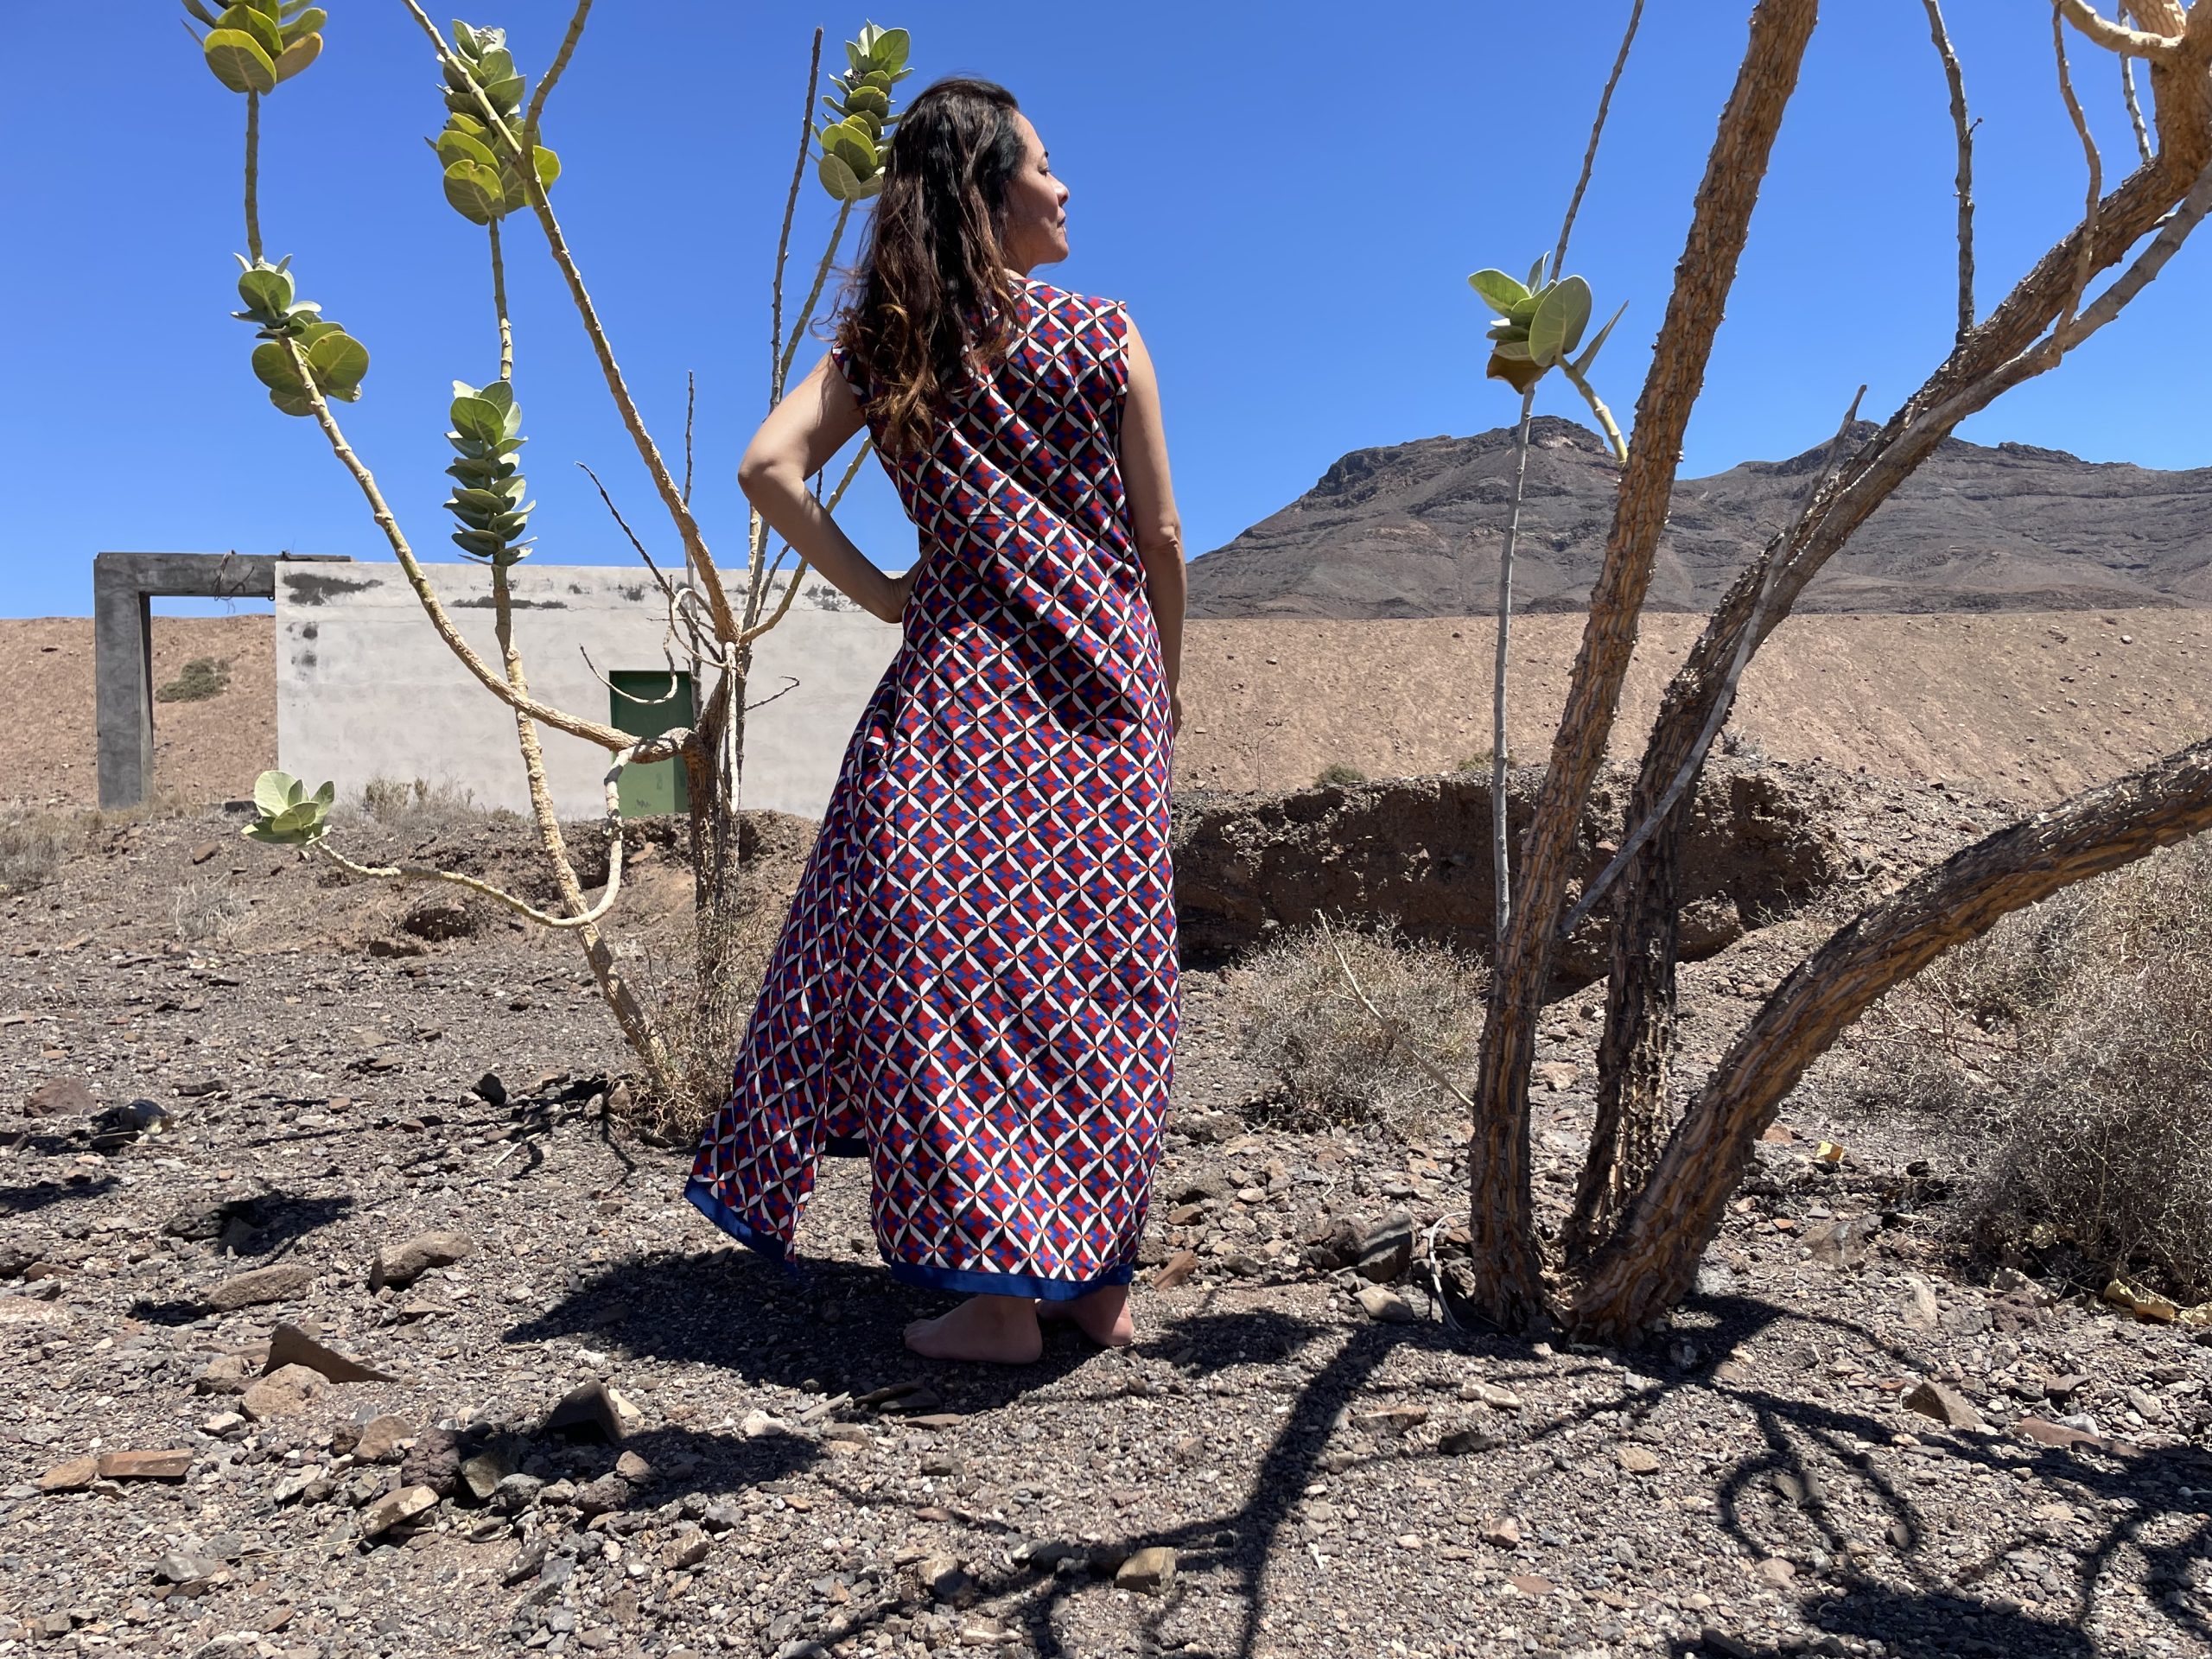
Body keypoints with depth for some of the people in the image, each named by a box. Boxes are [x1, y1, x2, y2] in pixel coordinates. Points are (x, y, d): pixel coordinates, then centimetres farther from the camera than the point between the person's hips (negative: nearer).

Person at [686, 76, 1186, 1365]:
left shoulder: (884, 343, 6)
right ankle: (1104, 1280, 17)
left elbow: (770, 467, -7)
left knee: (957, 957, 1)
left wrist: (874, 591, 3)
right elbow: (1160, 532, 4)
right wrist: (1169, 677, 16)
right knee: (1098, 967, 8)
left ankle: (1000, 1293, 0)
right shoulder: (1106, 335, 4)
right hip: (1106, 677, 1)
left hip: (956, 677, 0)